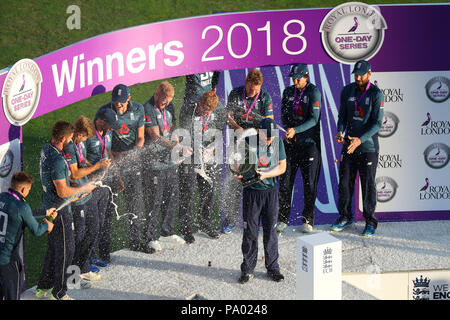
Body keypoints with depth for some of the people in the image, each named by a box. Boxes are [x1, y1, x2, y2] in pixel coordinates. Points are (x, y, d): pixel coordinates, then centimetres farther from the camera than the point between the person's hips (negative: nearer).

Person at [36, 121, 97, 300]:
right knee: (66, 249, 1)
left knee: (54, 247, 21)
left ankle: (43, 288, 32)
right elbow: (62, 192, -26)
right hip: (59, 210, -10)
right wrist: (83, 189, -11)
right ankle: (59, 293, 11)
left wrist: (76, 190, 15)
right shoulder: (57, 160, -27)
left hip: (49, 205, 10)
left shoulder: (46, 149, 5)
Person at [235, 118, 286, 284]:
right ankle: (247, 269, 11)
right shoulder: (248, 142, -8)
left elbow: (282, 167, 2)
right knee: (250, 231, 1)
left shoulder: (278, 142, -1)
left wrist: (265, 175, -14)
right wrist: (239, 173, -22)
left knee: (270, 230, 6)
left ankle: (272, 268, 16)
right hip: (251, 191, -2)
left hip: (270, 191, 2)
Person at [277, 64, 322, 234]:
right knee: (285, 181, 2)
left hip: (309, 143, -4)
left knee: (309, 183, 1)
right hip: (290, 143, 4)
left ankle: (308, 220, 11)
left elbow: (314, 119, -16)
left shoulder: (314, 92, -9)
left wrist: (295, 130, -27)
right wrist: (287, 131, -7)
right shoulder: (288, 92, 8)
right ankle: (283, 219, 10)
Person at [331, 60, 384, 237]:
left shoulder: (376, 94, -10)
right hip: (348, 145, 4)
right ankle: (345, 217, 24)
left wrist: (360, 139, -26)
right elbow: (342, 115, 9)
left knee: (368, 185, 1)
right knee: (345, 182, 8)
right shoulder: (347, 91, 5)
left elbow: (377, 123, -14)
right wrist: (340, 132, -11)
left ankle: (370, 222, 12)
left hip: (368, 147, -4)